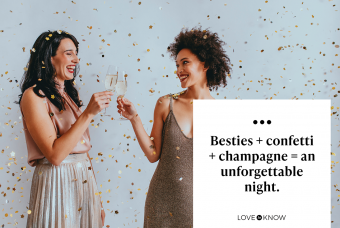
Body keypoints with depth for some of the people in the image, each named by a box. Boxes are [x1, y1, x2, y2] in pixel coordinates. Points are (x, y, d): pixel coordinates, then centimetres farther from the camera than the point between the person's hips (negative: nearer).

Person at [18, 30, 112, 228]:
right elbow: (55, 154, -20)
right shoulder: (33, 96, -11)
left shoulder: (70, 95, 13)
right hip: (57, 184, -7)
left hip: (86, 181, 7)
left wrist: (96, 201, 14)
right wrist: (88, 113, -22)